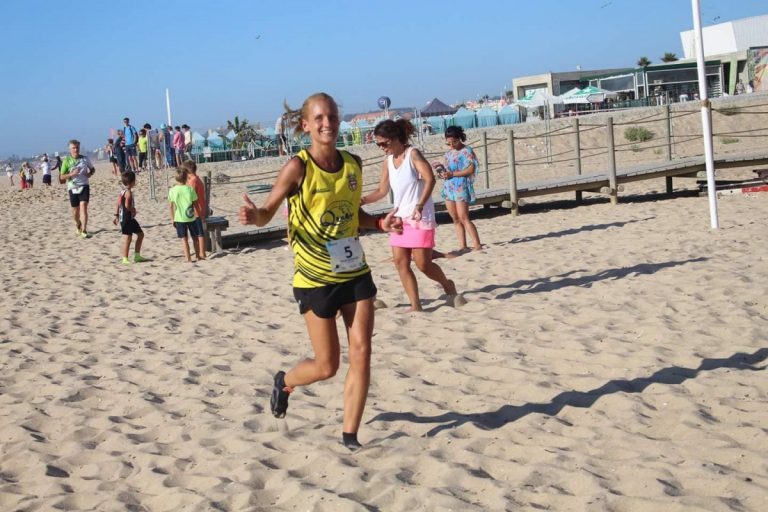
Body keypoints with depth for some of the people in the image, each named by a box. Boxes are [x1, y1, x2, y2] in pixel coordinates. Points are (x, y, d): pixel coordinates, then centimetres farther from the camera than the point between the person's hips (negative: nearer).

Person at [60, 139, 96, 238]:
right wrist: (72, 174, -18)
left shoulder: (85, 159, 4)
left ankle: (84, 231, -16)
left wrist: (90, 174, -1)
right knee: (75, 210, 10)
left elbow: (93, 169, 21)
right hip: (73, 188, 0)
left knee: (83, 207, -15)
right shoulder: (66, 160, -2)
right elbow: (61, 177, -2)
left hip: (84, 186, 0)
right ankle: (78, 225, 41)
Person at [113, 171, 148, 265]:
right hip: (126, 219, -10)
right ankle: (125, 259, 2)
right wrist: (133, 210, -11)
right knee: (127, 238, -4)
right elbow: (127, 205, -28)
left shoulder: (123, 191, 12)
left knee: (140, 234, 16)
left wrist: (117, 216, 19)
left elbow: (118, 204, 15)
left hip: (130, 218, 10)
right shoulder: (128, 192, -17)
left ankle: (137, 255, 20)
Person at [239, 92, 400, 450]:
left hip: (355, 273, 5)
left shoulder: (353, 164, 3)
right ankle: (284, 382, 37)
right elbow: (267, 212, -9)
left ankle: (350, 435, 13)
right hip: (315, 278, -4)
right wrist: (254, 216, -32)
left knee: (361, 354, -1)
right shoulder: (298, 167, -12)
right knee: (327, 366, 3)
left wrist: (381, 223, -2)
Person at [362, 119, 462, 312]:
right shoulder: (388, 161, 10)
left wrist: (420, 205, -31)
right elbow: (382, 190, 16)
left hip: (420, 217, -7)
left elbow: (430, 179, -21)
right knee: (400, 262, 0)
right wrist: (362, 200, 2)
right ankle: (415, 305, 5)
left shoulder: (413, 154, -10)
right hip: (400, 218, 7)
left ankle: (447, 285, 20)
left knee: (422, 263, -8)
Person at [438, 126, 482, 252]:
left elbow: (471, 169, -15)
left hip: (461, 187, -8)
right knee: (455, 219, 6)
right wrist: (443, 172, 3)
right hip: (449, 188, 8)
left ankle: (477, 245, -12)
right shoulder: (449, 153, 17)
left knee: (463, 218, -13)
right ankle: (462, 246, 9)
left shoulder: (466, 151, -6)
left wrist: (452, 174, -18)